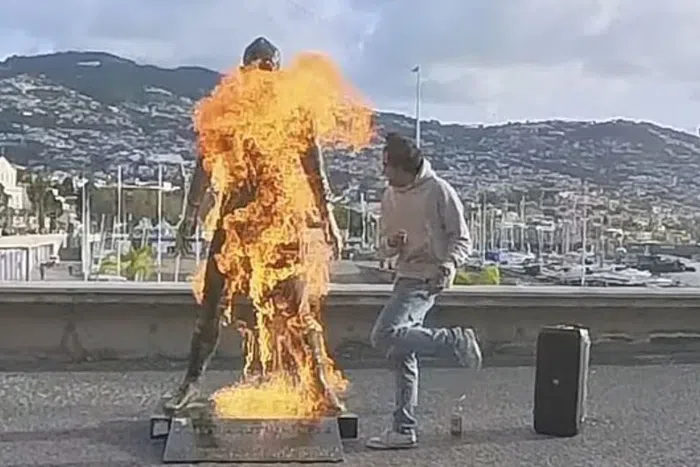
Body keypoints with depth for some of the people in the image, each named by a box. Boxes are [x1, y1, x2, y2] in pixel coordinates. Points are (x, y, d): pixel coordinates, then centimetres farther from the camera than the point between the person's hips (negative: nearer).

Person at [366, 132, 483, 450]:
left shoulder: (439, 191, -9)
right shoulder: (390, 196, 11)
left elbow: (462, 240, -7)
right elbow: (383, 247, 15)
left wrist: (448, 264, -26)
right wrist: (391, 243, -9)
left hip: (428, 279, -7)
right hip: (405, 278, 7)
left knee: (384, 335, -23)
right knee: (401, 357, 8)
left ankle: (455, 340, -8)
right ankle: (404, 430, 16)